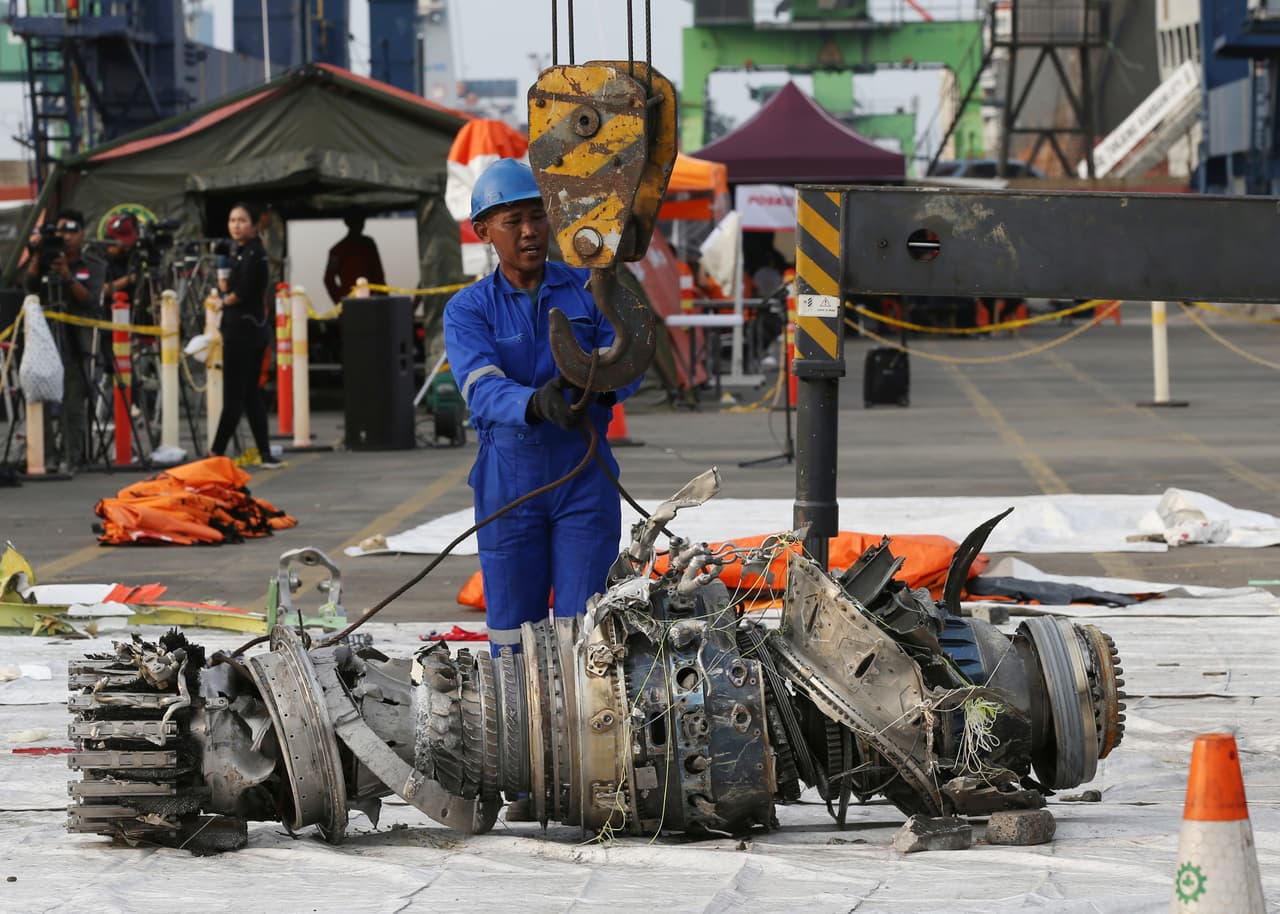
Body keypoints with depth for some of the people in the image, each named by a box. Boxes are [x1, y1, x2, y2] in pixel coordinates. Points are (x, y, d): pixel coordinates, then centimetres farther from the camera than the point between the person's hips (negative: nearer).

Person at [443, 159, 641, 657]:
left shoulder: (589, 290, 4)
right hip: (508, 480, 0)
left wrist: (599, 386, -32)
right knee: (512, 629, 5)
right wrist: (537, 405, -40)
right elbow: (483, 390, -17)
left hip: (587, 479, 0)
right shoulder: (467, 311, -1)